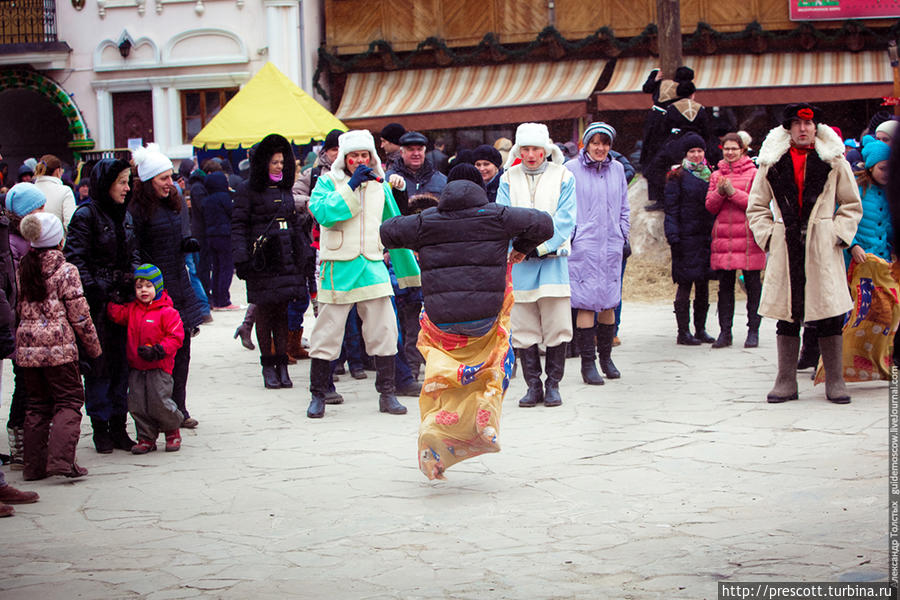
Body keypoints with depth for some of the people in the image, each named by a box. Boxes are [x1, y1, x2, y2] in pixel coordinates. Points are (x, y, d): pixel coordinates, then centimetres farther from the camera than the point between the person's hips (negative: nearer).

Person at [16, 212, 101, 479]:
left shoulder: (22, 269, 8)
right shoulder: (66, 271, -8)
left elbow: (17, 310, 13)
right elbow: (79, 315, -7)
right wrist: (93, 347, 4)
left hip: (27, 347, 5)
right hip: (59, 347, -5)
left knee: (37, 404, 12)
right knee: (69, 400, 2)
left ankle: (34, 464, 11)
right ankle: (60, 458, -13)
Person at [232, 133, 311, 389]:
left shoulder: (285, 190, 17)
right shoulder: (248, 191, -1)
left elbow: (296, 224, 24)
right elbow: (239, 226, -4)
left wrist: (305, 252, 19)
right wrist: (241, 258, -12)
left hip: (287, 259, 5)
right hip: (262, 260, -5)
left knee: (282, 310, 4)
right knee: (264, 310, -1)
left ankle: (281, 363, 9)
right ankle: (268, 365, 6)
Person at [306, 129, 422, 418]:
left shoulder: (379, 185, 12)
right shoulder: (328, 182, 2)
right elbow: (323, 213, -17)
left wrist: (410, 271, 21)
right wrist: (352, 186, -19)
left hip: (373, 267, 3)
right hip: (338, 269, -3)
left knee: (384, 332, -2)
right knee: (327, 332, 1)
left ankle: (387, 393, 8)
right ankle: (318, 395, 13)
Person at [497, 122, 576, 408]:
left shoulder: (563, 177, 3)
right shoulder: (509, 179, 9)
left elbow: (565, 221, -5)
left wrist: (539, 246, -16)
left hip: (553, 259, -2)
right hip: (519, 262, 2)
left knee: (556, 326, -1)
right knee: (523, 328, 2)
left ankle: (553, 385, 9)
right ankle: (533, 385, 11)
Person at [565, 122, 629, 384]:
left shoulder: (617, 169, 12)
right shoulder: (572, 170, -2)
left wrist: (624, 237, 13)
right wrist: (569, 237, -4)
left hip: (611, 246, 4)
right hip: (583, 247, -4)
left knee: (609, 303, 8)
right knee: (586, 304, -7)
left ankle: (606, 357, 21)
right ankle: (587, 363, -3)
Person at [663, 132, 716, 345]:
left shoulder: (709, 176, 15)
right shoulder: (677, 177, -1)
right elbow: (671, 210, -5)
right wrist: (673, 237, -14)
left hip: (706, 237, 5)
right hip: (686, 237, -5)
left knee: (703, 284, 8)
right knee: (685, 284, -5)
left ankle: (700, 329, 17)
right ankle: (683, 332, -1)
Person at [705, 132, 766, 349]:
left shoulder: (753, 174, 2)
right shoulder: (716, 175, 14)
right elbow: (710, 207, 10)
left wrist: (733, 192, -15)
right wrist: (719, 192, -9)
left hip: (748, 236, -3)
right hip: (723, 237, 3)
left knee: (753, 284, 1)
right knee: (725, 284, 4)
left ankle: (753, 331, 6)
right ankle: (725, 332, 7)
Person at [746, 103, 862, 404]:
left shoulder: (834, 161, 5)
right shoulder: (772, 163, 7)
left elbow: (852, 205, 9)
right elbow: (756, 207, 13)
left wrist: (839, 235, -2)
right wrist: (767, 236, 1)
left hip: (823, 249, -1)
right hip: (785, 248, 1)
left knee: (829, 316, -1)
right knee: (787, 315, 3)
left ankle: (834, 381, 9)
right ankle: (786, 381, 10)